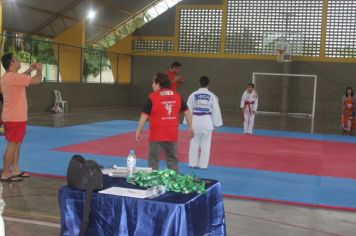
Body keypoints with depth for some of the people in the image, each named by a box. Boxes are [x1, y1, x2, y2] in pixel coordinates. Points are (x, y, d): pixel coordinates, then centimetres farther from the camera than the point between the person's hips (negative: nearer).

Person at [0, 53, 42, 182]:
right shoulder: (14, 77, -19)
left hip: (13, 117, 10)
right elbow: (37, 80, -18)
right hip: (15, 118, -10)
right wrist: (39, 69, 1)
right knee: (12, 145, -5)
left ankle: (15, 170, 21)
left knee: (16, 144, 15)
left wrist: (29, 71, 22)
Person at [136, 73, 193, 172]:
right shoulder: (177, 96, 4)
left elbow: (144, 116, -9)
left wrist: (138, 131, 0)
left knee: (154, 160, 6)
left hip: (157, 135, -4)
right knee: (172, 159, 17)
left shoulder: (152, 97, -9)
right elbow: (187, 112, 8)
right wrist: (190, 127, 18)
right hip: (172, 134, 4)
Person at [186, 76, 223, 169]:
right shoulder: (212, 96, -3)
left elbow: (189, 109, 1)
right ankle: (203, 165, 12)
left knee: (194, 143, 11)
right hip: (207, 121, 0)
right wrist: (216, 123, 10)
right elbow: (216, 110, 1)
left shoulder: (193, 95, -3)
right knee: (205, 144, 8)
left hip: (195, 120, 0)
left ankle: (193, 163, 17)